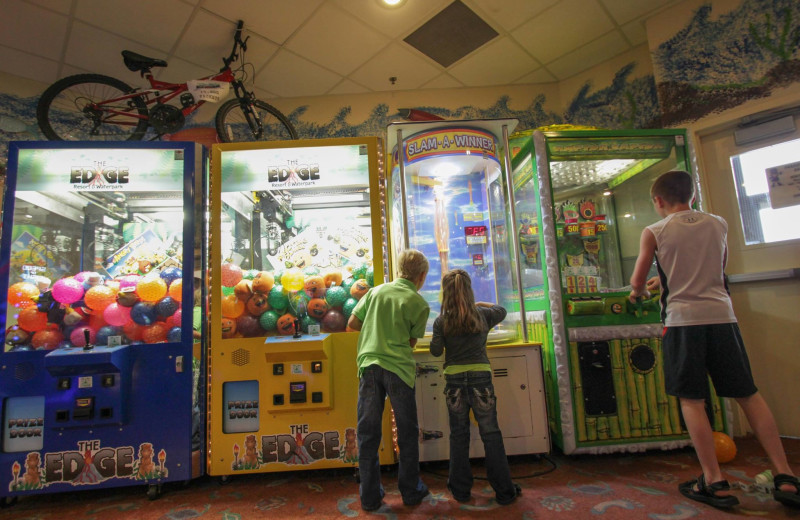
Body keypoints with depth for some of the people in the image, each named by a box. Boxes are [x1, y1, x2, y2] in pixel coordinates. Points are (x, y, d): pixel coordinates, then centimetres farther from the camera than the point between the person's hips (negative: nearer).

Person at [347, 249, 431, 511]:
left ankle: (370, 496, 22)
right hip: (398, 367, -3)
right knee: (407, 433, 14)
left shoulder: (376, 291, 8)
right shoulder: (420, 304, -1)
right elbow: (411, 342, 4)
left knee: (368, 433, 12)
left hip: (369, 364, 3)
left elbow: (352, 323, 10)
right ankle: (411, 491, 26)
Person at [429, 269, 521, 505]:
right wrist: (479, 303, 26)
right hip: (481, 378, 0)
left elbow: (436, 351, -2)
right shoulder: (483, 315, 0)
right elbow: (502, 310, 20)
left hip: (454, 381, 0)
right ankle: (504, 491, 20)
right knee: (491, 434, 10)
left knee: (459, 435, 12)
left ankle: (461, 490, 24)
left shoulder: (441, 321, -5)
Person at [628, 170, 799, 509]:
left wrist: (639, 293, 22)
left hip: (683, 319, -4)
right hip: (721, 315, 4)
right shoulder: (718, 224, 11)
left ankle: (715, 483, 5)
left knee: (691, 400, 3)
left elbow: (637, 283, -1)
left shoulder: (653, 232, -3)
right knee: (748, 394, 13)